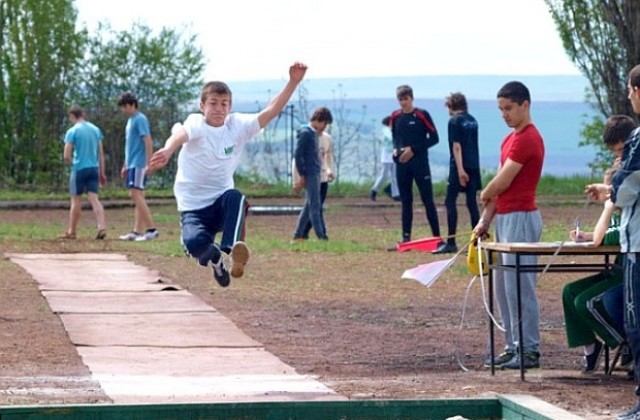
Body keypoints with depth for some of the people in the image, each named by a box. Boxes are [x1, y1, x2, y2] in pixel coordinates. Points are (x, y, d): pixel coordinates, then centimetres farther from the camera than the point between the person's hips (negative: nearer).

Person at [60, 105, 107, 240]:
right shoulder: (95, 129, 9)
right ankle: (102, 227, -18)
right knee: (94, 198, -1)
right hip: (94, 168, 4)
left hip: (79, 168, -4)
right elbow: (101, 154, 11)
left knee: (75, 200, 6)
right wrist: (102, 173, 15)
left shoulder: (72, 131, -7)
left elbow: (66, 156, -11)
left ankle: (72, 231, 15)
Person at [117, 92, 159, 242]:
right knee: (137, 197, 7)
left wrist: (148, 163, -22)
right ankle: (137, 232, 7)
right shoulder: (130, 120, 18)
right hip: (132, 164, 9)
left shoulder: (140, 119, -10)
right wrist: (125, 165, 24)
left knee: (136, 194, -14)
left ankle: (151, 229, -16)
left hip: (139, 164, -9)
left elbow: (148, 141, -17)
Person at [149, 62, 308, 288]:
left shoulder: (238, 125, -1)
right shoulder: (196, 124, -13)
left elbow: (270, 111, -9)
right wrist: (168, 150, -62)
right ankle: (215, 257, 4)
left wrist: (293, 82, -23)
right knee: (194, 242, -32)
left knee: (235, 197, -34)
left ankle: (229, 253, -38)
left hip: (221, 202, 2)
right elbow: (181, 134, -37)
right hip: (193, 207, -2)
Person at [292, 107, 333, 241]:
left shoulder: (314, 133, 17)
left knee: (310, 205, 11)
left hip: (315, 173, 9)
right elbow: (298, 154, -15)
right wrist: (302, 175, -16)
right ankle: (321, 237, -10)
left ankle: (298, 236, 15)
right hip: (310, 174, -9)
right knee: (315, 206, -9)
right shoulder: (305, 133, -11)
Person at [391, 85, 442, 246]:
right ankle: (406, 236, 12)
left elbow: (434, 138, -6)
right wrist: (395, 149, 0)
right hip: (401, 163, 4)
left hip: (420, 162, -4)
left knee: (428, 200, -5)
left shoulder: (422, 115, -6)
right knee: (405, 201, 7)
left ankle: (437, 237, -4)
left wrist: (413, 149, -12)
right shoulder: (395, 117, 7)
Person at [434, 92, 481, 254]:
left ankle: (451, 242, -10)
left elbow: (457, 147, -14)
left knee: (450, 202, -5)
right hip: (474, 166, 7)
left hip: (460, 167, -7)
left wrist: (460, 170, -17)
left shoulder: (455, 121, -8)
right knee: (472, 203, 9)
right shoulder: (472, 120, 14)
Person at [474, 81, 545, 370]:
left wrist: (484, 195, 4)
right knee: (503, 286, 12)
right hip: (505, 218, 10)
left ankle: (529, 351, -5)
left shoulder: (527, 139, -15)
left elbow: (501, 183, -16)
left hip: (520, 218, -10)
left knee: (519, 286, -8)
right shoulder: (511, 139, 17)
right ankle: (513, 347, 16)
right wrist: (485, 220, 10)